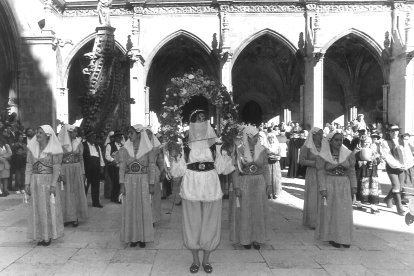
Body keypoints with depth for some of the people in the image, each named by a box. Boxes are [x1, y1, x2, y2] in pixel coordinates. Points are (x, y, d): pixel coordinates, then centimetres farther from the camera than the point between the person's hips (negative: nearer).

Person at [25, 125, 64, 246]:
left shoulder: (54, 149, -7)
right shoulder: (32, 147, 6)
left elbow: (56, 168, -9)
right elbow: (29, 166, 6)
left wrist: (53, 185, -15)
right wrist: (27, 183, 2)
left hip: (48, 181, -4)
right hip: (35, 181, 4)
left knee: (49, 208, 3)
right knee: (36, 209, 8)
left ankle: (49, 236, 15)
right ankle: (39, 236, 19)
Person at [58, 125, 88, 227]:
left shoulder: (78, 143, 6)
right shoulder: (61, 144, -4)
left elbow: (81, 159, 9)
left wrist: (83, 173, 5)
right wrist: (61, 174, -12)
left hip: (77, 170, 3)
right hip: (65, 170, -3)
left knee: (77, 193, 4)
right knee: (66, 194, 3)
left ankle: (75, 217, 12)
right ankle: (67, 217, 13)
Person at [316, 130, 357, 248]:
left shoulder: (348, 154, 3)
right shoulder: (323, 156, -5)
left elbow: (351, 171, 5)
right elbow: (321, 173, -6)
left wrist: (353, 186, 1)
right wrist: (322, 189, -13)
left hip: (344, 186, 3)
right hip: (329, 186, -3)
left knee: (344, 212, 6)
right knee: (330, 211, 3)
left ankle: (344, 238, 16)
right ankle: (331, 237, 13)